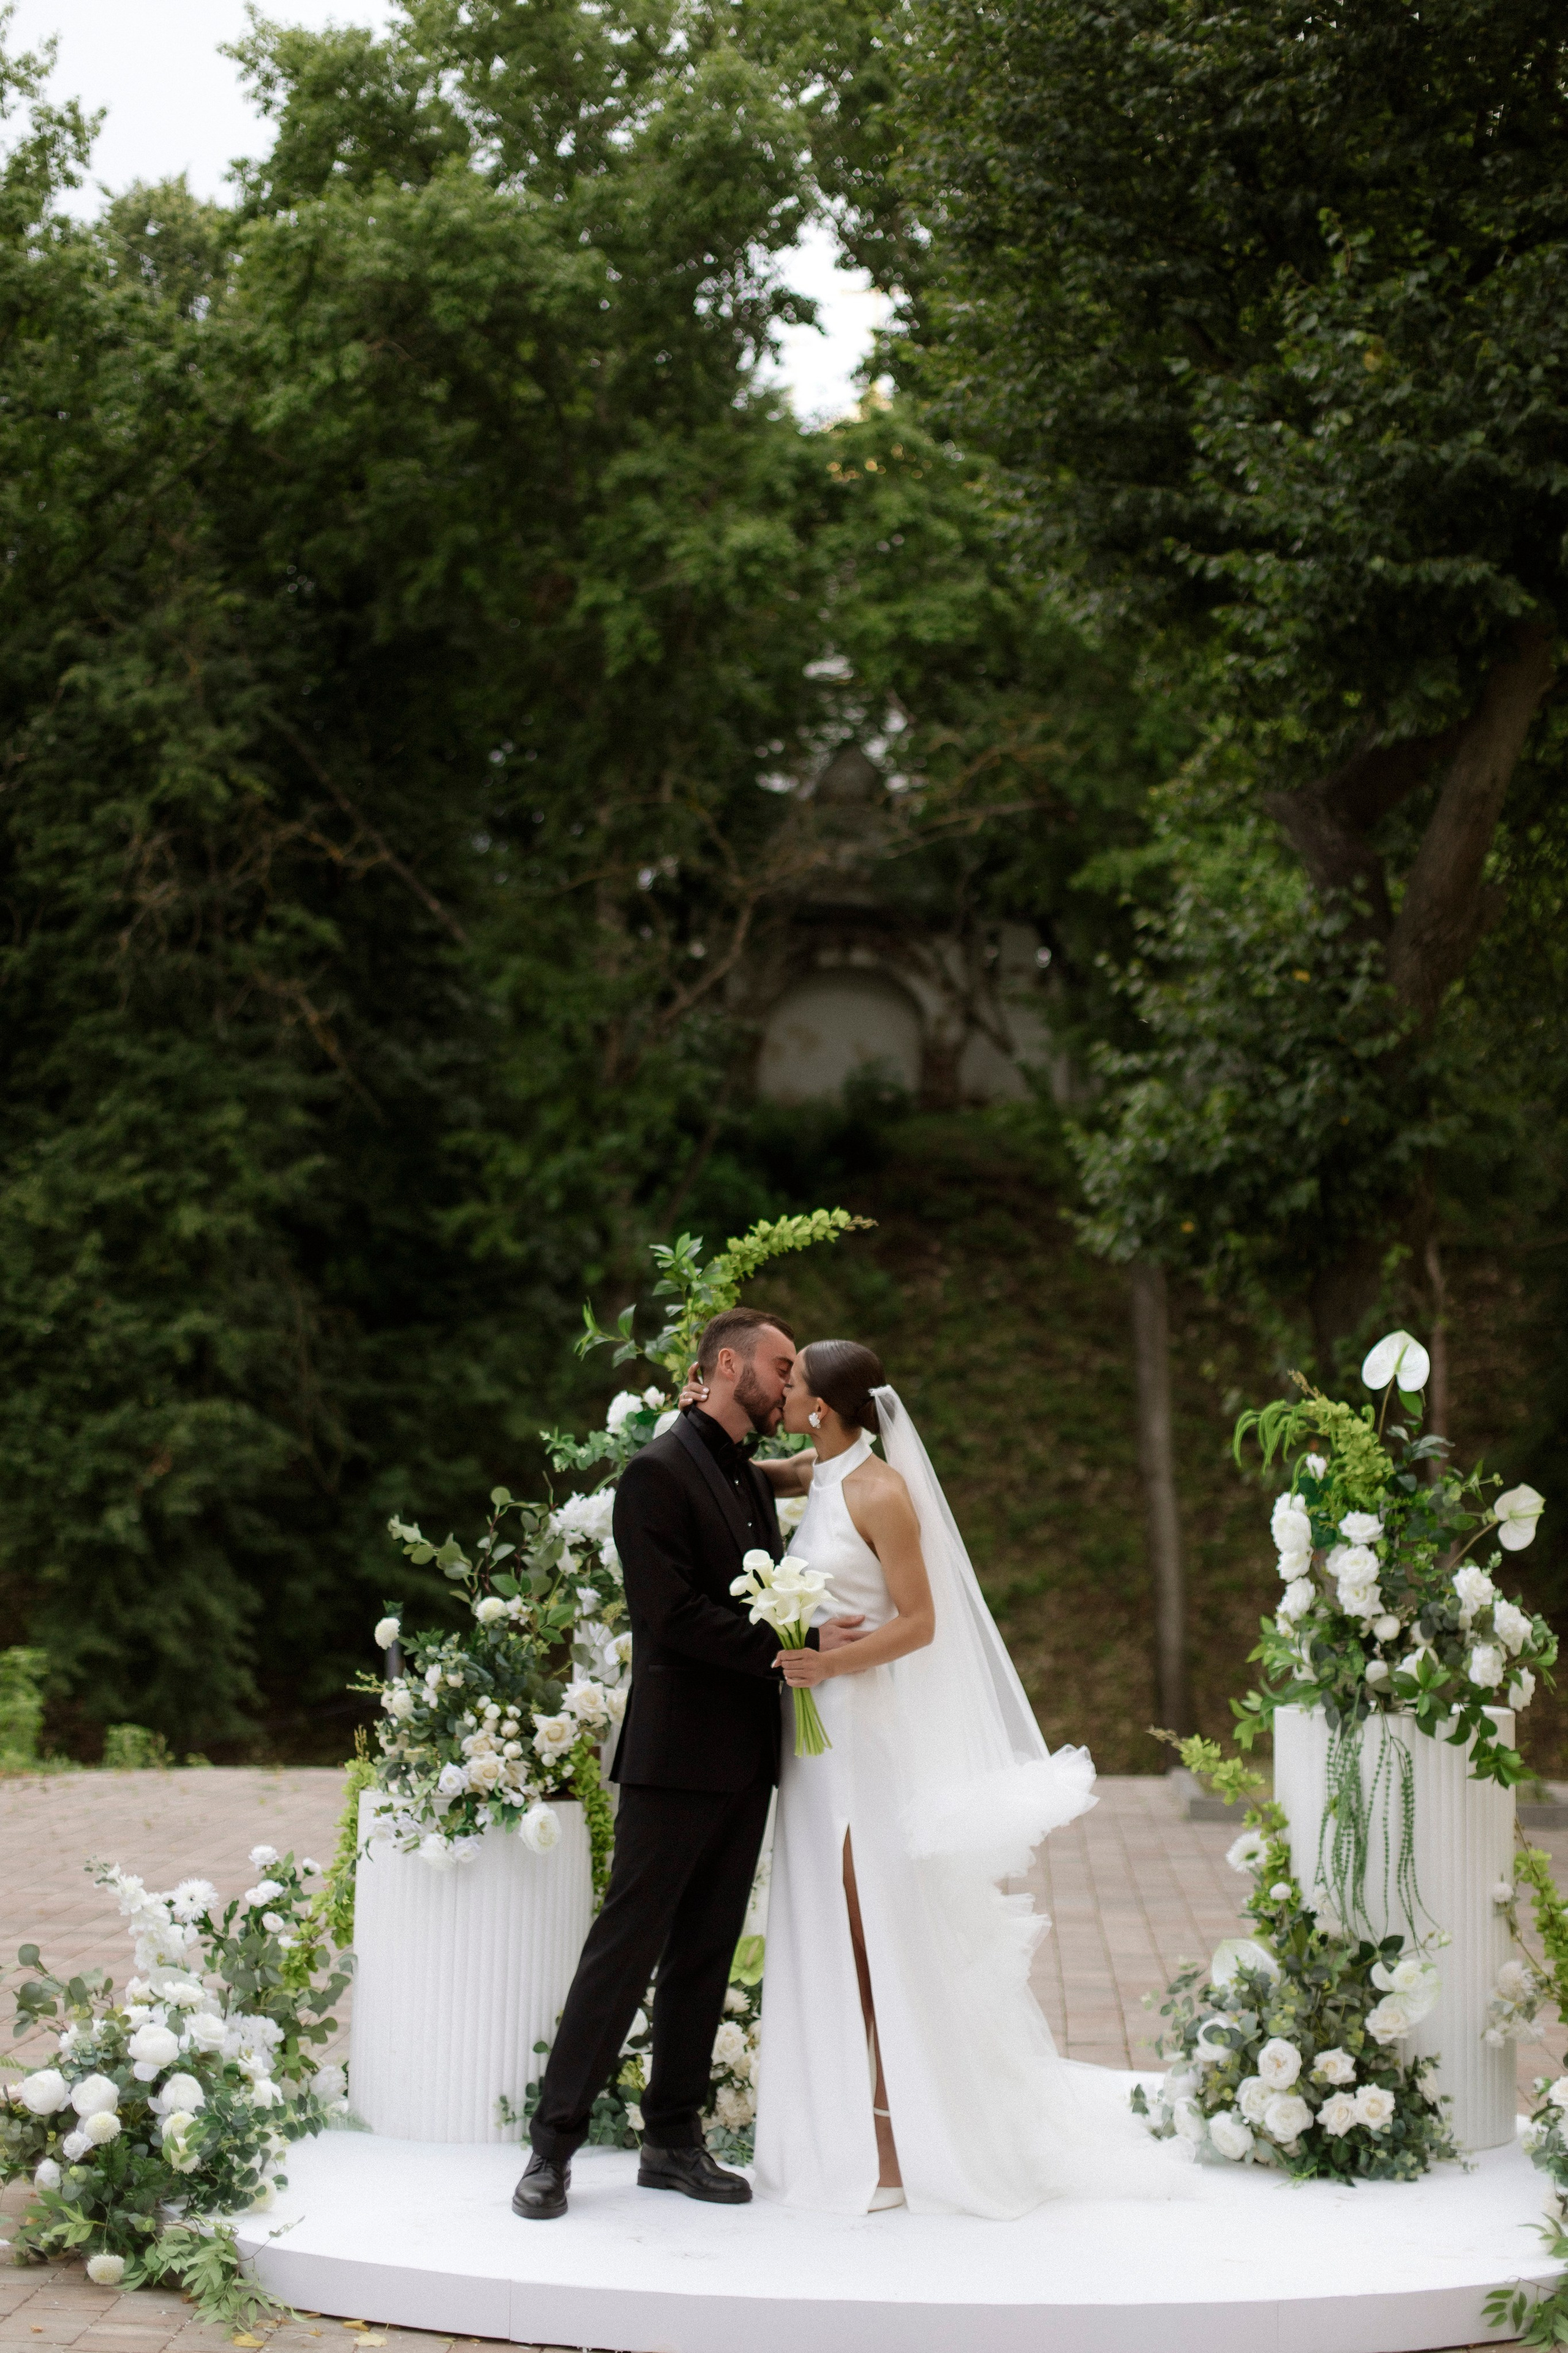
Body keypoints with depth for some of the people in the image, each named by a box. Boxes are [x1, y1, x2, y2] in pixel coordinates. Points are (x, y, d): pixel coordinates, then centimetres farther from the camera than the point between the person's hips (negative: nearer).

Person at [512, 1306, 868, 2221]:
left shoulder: (755, 1482, 17)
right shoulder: (660, 1471, -10)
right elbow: (673, 1615, -18)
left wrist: (817, 1640, 0)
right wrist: (792, 1647, -20)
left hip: (746, 1760, 8)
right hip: (677, 1757, -8)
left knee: (705, 1955, 11)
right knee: (627, 1947, -5)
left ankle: (675, 2139, 17)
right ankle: (555, 2146, 1)